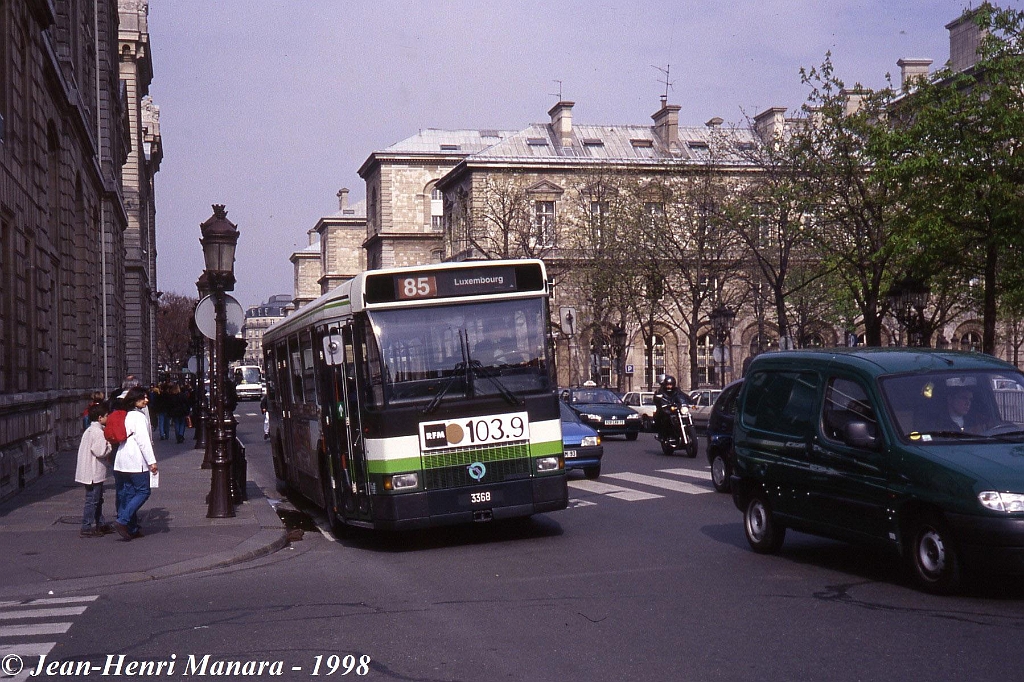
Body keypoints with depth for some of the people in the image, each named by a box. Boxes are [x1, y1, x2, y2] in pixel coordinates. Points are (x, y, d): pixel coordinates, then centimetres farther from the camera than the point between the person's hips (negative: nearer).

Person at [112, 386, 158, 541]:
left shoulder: (128, 415, 16)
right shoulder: (139, 416, -12)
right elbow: (143, 440, -17)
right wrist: (152, 461, -16)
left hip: (123, 461, 9)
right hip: (136, 461, -9)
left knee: (130, 493, 10)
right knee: (143, 492, -4)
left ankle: (133, 528, 12)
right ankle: (122, 521, -15)